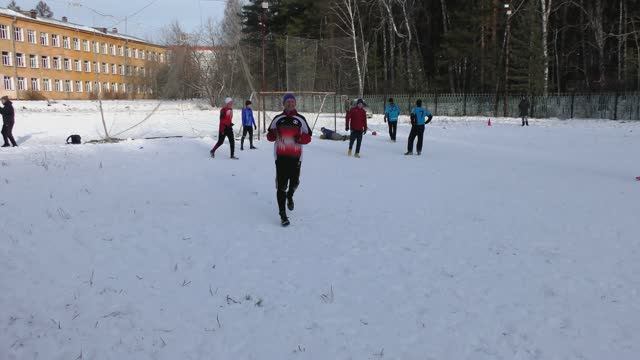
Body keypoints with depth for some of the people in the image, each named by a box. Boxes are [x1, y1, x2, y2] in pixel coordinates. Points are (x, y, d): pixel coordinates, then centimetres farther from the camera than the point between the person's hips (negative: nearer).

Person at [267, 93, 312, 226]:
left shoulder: (300, 119, 4)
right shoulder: (278, 119, 6)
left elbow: (308, 138, 5)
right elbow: (270, 137, 8)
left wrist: (301, 138, -17)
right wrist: (273, 134, -16)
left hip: (295, 157, 1)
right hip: (281, 156, -1)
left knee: (294, 182, 12)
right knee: (281, 185, -5)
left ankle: (289, 196, 47)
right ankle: (282, 214, 0)